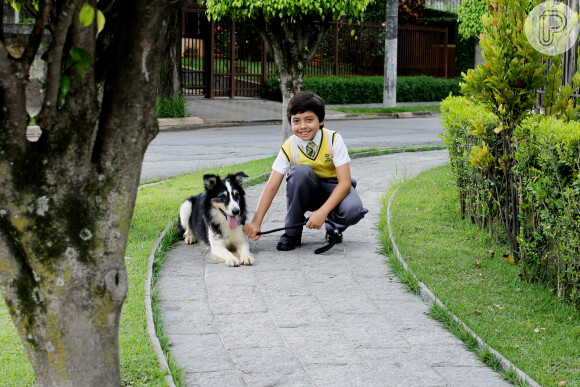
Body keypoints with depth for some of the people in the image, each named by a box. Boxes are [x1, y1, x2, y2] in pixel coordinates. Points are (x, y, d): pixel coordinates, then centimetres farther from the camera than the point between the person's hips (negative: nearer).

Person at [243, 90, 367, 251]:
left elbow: (345, 182, -25)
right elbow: (271, 187, -18)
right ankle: (292, 233, -16)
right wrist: (256, 222, -29)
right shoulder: (289, 148, -15)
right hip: (307, 191, 2)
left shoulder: (333, 139, -20)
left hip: (334, 188, -2)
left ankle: (333, 226, 3)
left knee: (352, 210, -37)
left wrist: (323, 212, -38)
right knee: (301, 171, -33)